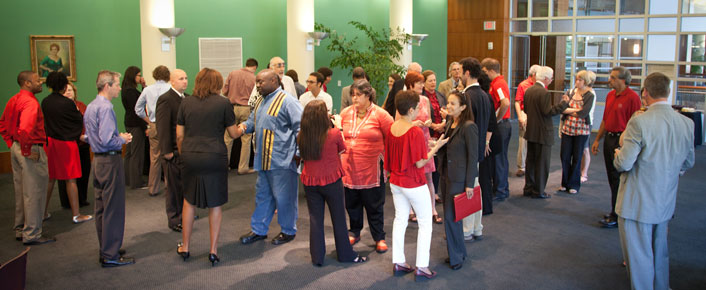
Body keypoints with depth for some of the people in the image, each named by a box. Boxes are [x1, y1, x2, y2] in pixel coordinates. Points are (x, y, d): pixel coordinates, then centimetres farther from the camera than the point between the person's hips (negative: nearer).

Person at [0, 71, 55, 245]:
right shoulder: (30, 102, -19)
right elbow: (25, 129, -32)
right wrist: (28, 151, -21)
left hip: (16, 148, 10)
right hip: (32, 151, -10)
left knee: (21, 192, 18)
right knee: (33, 193, -1)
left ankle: (20, 230, 29)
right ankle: (31, 235, 6)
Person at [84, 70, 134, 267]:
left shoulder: (90, 107, 12)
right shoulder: (105, 107, -19)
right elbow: (106, 140, -26)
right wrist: (123, 139, -8)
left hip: (97, 160, 10)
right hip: (110, 161, -10)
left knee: (101, 207, 16)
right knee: (113, 209, -2)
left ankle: (106, 250, 28)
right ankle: (111, 256, 5)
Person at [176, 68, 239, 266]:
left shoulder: (186, 103, 5)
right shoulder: (223, 103, -4)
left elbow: (179, 135, 7)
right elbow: (233, 134, 2)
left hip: (190, 158, 3)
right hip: (214, 159, -3)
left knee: (189, 202, 17)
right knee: (215, 205, 9)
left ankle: (185, 247, 26)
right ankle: (213, 250, 13)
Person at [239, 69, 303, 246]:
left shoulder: (287, 100, -13)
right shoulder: (261, 101, 15)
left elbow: (301, 127, -16)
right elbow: (253, 120, 25)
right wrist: (244, 126, 2)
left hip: (281, 160, -8)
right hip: (263, 159, 9)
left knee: (283, 196, 3)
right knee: (262, 194, 17)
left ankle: (288, 231, 20)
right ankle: (259, 230, 29)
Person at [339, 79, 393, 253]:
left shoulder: (380, 115, -7)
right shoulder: (346, 113, 6)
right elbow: (338, 136, 18)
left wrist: (382, 155, -4)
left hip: (372, 169, -4)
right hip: (349, 169, 4)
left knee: (374, 206, 6)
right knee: (352, 203, 16)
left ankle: (379, 238, 21)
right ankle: (354, 233, 36)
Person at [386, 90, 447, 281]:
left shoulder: (392, 128, -1)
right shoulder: (415, 132, -23)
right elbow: (420, 163, -19)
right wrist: (436, 147, -11)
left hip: (395, 182, 7)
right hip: (414, 184, -7)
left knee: (400, 220, 17)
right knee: (425, 223, 7)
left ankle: (398, 263, 24)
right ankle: (421, 268, 8)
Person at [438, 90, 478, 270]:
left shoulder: (469, 127, -16)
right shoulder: (449, 125, 10)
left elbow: (473, 156, -16)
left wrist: (469, 184, -17)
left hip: (459, 179, -9)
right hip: (447, 175, 9)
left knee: (451, 217, -4)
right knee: (450, 216, 15)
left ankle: (456, 257, 11)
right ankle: (459, 253, 29)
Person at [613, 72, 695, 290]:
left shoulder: (639, 122, -23)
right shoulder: (687, 123, -4)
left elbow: (624, 164, -22)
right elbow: (688, 163, 8)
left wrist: (618, 155, 1)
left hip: (638, 203, -6)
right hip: (666, 202, 6)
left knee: (639, 256, 8)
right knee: (660, 252, 25)